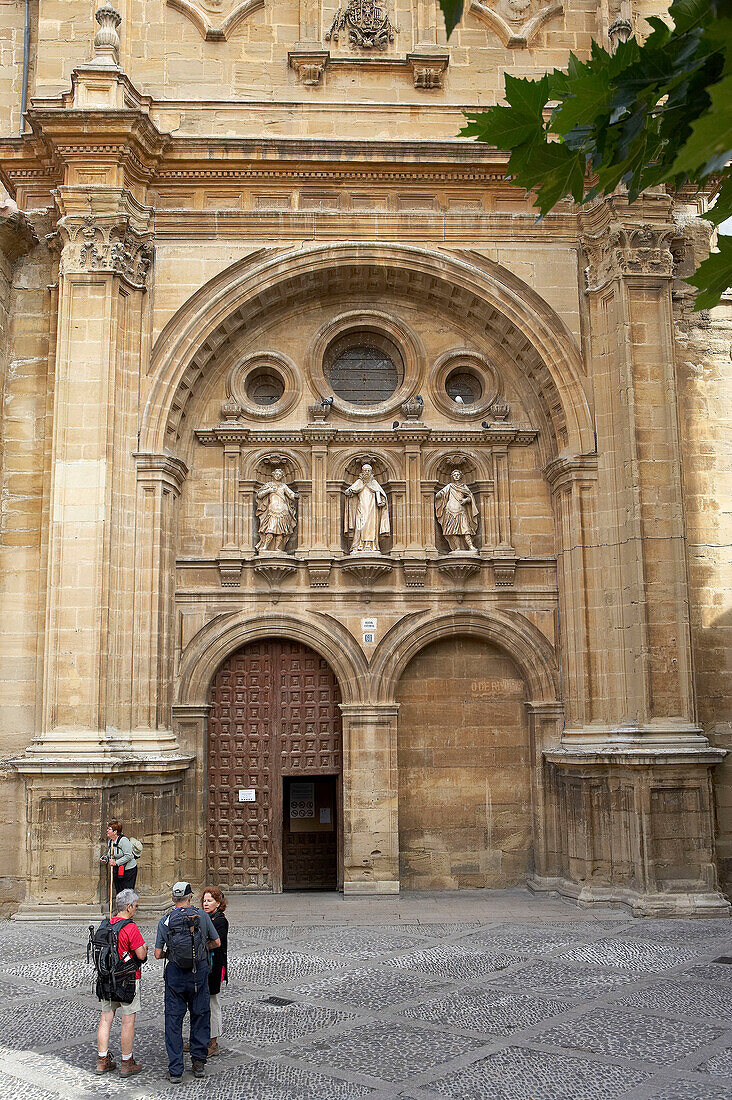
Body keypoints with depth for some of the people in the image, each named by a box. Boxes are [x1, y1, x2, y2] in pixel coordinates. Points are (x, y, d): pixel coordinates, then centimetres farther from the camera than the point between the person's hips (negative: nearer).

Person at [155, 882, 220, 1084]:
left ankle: (175, 1070, 7)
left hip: (174, 974, 0)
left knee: (173, 1020, 7)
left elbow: (158, 954, -4)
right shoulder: (201, 916, -4)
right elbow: (216, 943, 6)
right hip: (199, 972, 0)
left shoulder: (164, 921, -4)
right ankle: (199, 1062, 18)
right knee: (200, 1016, 15)